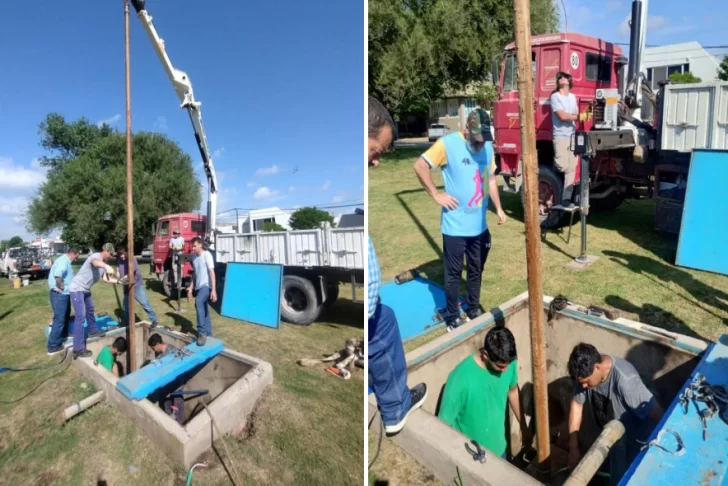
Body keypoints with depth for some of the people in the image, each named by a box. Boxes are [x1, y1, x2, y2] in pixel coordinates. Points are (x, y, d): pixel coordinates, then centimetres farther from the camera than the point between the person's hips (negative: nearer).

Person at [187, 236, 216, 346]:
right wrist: (191, 288, 19)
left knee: (198, 302, -30)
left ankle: (202, 332, -27)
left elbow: (212, 272, -16)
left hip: (206, 286, -8)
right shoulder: (194, 257, 13)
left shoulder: (206, 255, -10)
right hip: (198, 287, 9)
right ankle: (208, 333, 25)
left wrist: (214, 290, -22)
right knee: (204, 309, 14)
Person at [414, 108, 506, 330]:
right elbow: (420, 166, -12)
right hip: (455, 225, -5)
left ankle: (474, 310, 36)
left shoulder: (488, 147, 7)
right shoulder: (447, 143, -12)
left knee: (476, 270, 17)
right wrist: (436, 194, -14)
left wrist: (498, 208, 11)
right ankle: (452, 317, 21)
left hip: (480, 224, 6)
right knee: (454, 273, 5)